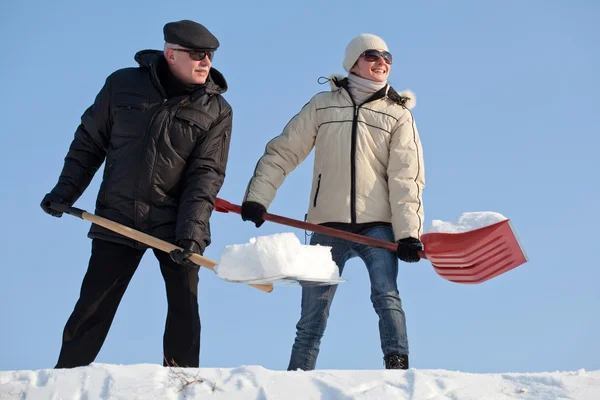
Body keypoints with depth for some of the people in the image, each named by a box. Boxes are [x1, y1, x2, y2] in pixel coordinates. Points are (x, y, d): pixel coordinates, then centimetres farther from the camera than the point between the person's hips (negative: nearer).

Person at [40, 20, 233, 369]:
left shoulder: (217, 111, -3)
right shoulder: (122, 85, -1)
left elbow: (207, 173, -9)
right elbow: (90, 142, 10)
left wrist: (191, 228, -21)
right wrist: (66, 189, 5)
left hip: (176, 226, 0)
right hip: (118, 219, 0)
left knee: (184, 307, 2)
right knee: (93, 306, 2)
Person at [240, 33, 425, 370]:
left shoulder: (398, 115, 6)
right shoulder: (323, 105, 10)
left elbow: (406, 178, -3)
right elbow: (282, 153, 8)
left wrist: (409, 232, -15)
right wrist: (258, 197, -6)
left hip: (377, 225, -1)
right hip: (329, 225, 1)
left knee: (386, 296, -20)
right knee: (313, 314, 3)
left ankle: (398, 367, -21)